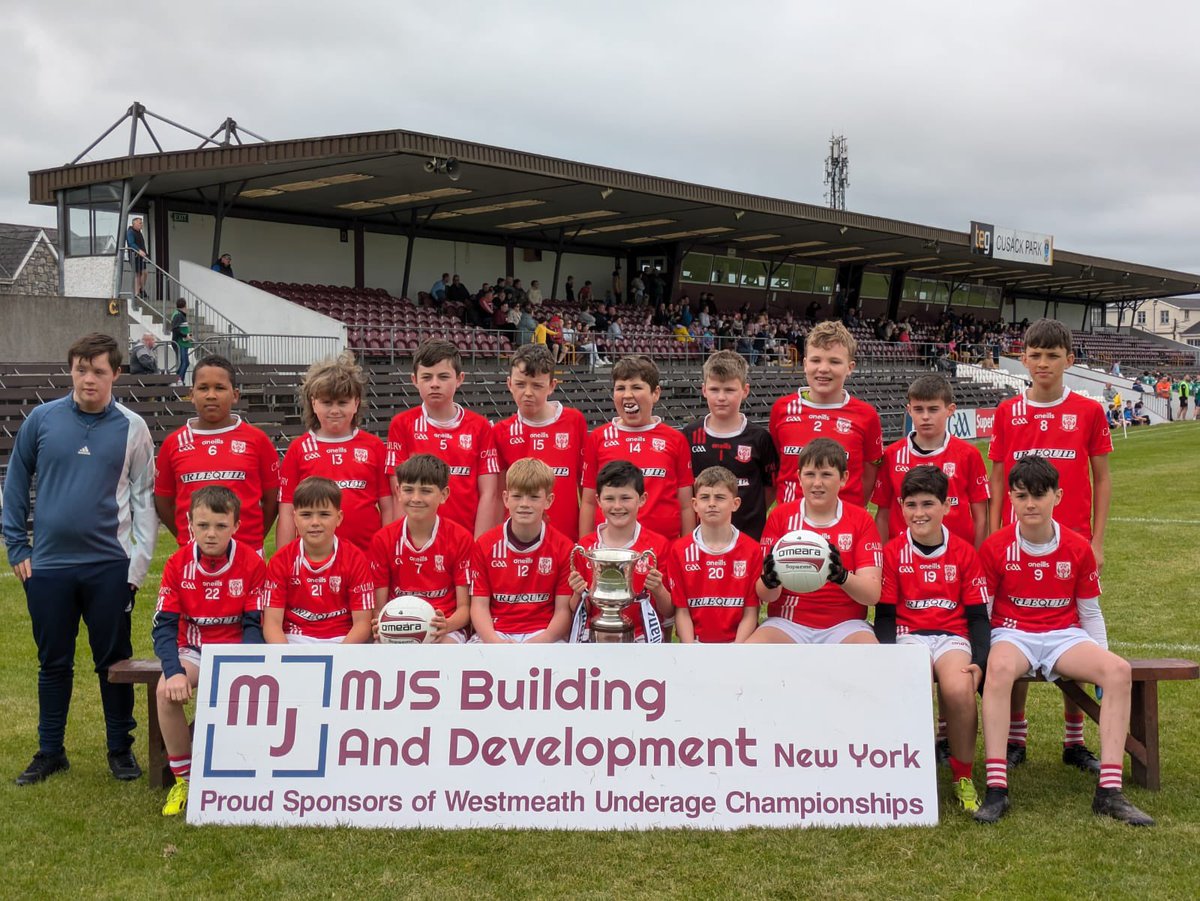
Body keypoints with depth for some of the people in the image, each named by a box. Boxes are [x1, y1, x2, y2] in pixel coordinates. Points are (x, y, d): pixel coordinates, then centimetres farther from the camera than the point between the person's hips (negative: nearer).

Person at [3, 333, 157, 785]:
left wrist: (139, 561, -6)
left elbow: (145, 497, 1)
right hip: (48, 565, 1)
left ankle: (121, 748, 20)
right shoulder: (42, 419, 1)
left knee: (114, 661, 7)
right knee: (53, 663, 12)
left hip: (110, 565, -1)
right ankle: (50, 752, 24)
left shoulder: (132, 428, -1)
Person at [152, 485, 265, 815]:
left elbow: (254, 626, -8)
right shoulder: (177, 564, -5)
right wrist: (174, 671, -24)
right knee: (166, 691, -29)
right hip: (192, 650, 2)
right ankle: (182, 778, -9)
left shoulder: (252, 564, -9)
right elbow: (163, 626, -7)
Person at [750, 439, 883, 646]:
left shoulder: (861, 520, 3)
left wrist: (842, 576, -28)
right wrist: (770, 581, -25)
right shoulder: (780, 516, 4)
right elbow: (766, 596, 0)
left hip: (845, 625, 0)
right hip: (788, 623, 0)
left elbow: (872, 595, -7)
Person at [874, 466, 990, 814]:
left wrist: (979, 661, -10)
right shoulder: (893, 551, 3)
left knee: (958, 689, -32)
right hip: (908, 635, -1)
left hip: (953, 636, 1)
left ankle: (963, 776, -8)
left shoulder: (964, 552, 5)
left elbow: (978, 615, 6)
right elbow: (885, 615, 4)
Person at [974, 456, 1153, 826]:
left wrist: (1101, 664, 2)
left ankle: (1109, 791, -24)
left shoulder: (1078, 548, 3)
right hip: (1012, 634, -3)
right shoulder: (995, 547, -3)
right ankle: (996, 789, -37)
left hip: (1065, 636, 3)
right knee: (1000, 668, -39)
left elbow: (1090, 612, 10)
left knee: (1118, 670, -27)